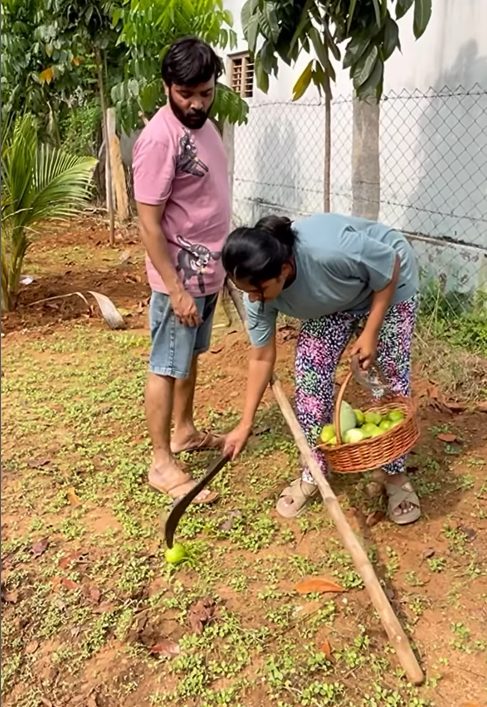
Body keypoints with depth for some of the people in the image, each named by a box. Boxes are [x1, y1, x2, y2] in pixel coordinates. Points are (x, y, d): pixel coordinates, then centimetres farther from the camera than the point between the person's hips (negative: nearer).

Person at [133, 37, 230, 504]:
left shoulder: (202, 124, 8)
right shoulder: (160, 139, -21)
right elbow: (149, 224, -22)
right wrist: (176, 289, -24)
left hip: (208, 270, 9)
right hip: (180, 277, -9)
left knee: (190, 357, 20)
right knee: (167, 367, 0)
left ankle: (184, 430, 37)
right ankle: (162, 463, 11)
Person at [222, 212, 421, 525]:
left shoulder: (330, 251, -43)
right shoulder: (260, 290, -24)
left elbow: (391, 265, -24)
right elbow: (262, 357, -12)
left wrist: (370, 333, -23)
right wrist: (246, 423, -9)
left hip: (388, 285, -4)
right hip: (334, 302, 4)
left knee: (390, 377, -6)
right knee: (310, 370, -7)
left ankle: (396, 476, 11)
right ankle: (313, 472, 8)